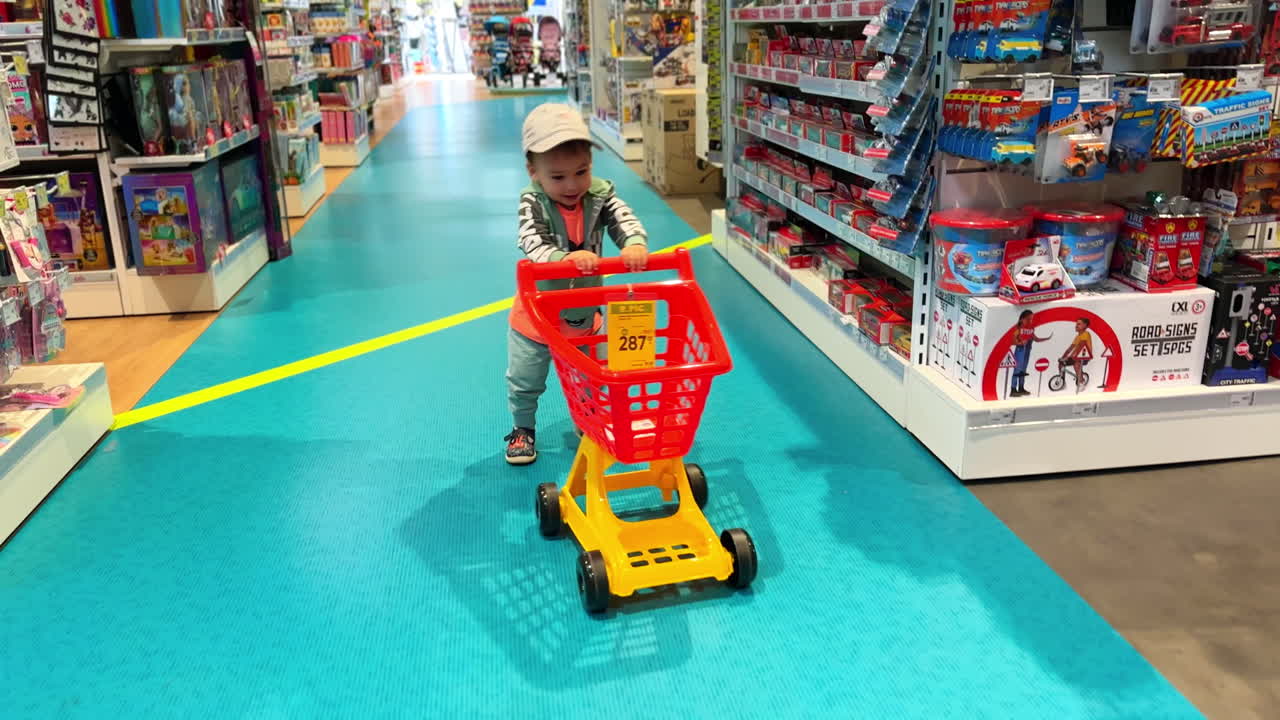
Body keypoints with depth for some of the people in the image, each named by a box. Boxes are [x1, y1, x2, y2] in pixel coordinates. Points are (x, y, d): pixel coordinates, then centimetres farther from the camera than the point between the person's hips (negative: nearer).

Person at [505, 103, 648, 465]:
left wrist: (635, 245, -50)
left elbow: (626, 222, -27)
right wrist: (567, 258, -56)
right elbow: (533, 247, -36)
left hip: (585, 314, 2)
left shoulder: (600, 195, -15)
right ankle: (523, 428, 41)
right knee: (524, 382, 15)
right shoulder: (533, 203, -23)